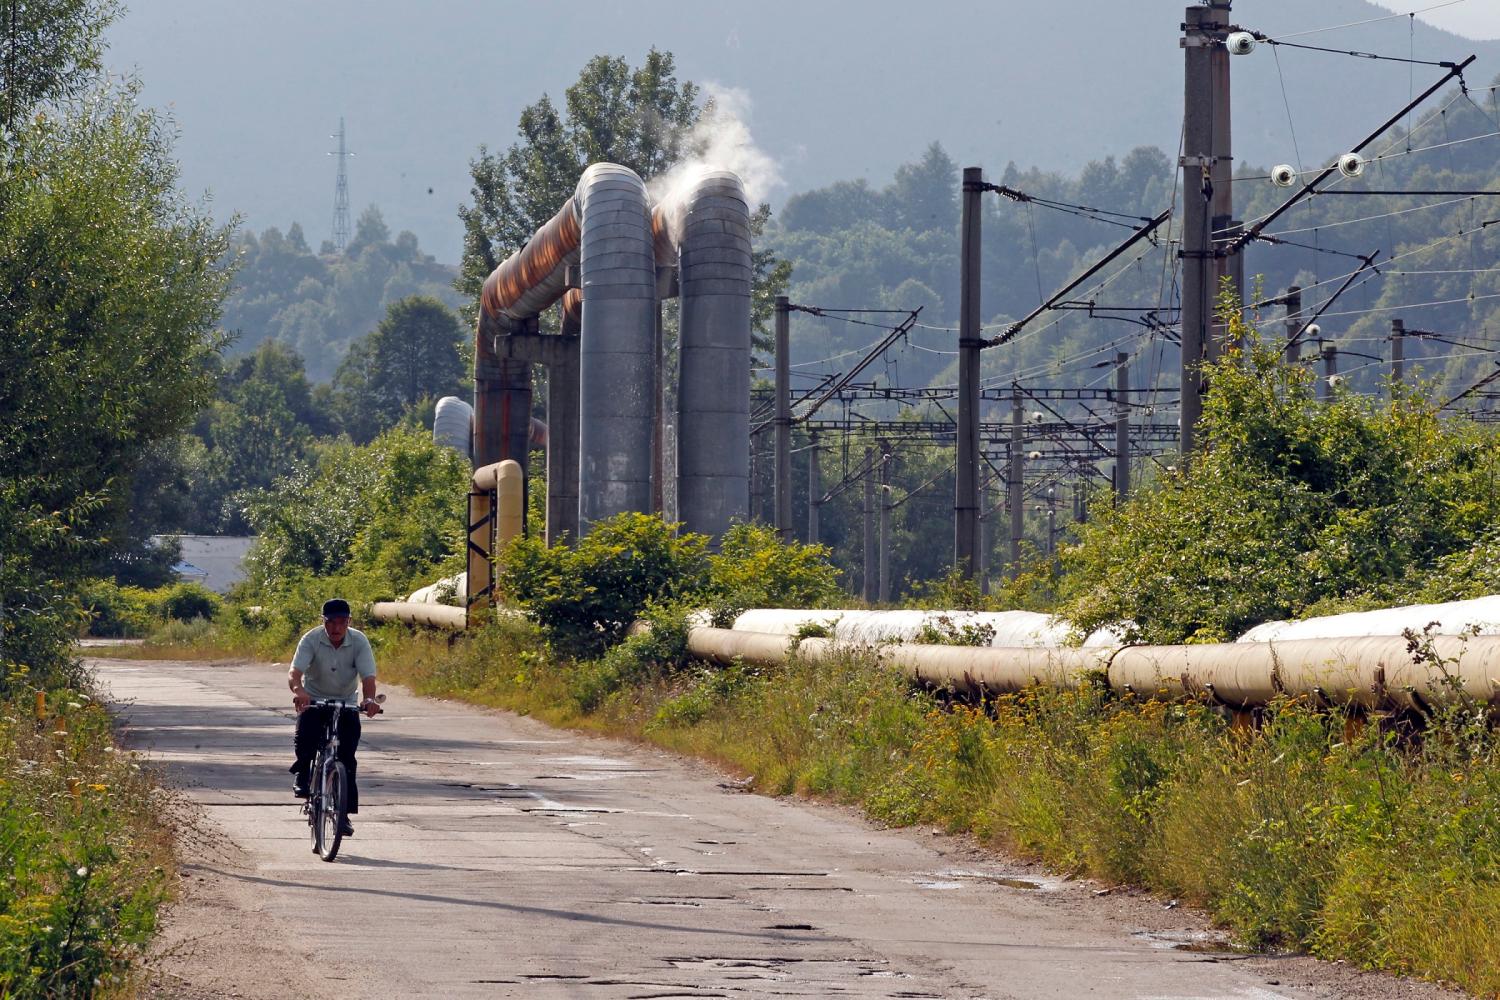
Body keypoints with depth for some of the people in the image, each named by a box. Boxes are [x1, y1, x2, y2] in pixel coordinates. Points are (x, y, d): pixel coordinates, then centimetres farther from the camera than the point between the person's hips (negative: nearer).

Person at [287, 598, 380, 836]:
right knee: (305, 738, -29)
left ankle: (344, 813, 2)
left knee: (347, 757, -7)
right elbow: (295, 671, -30)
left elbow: (368, 676, -24)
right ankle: (302, 776, -2)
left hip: (346, 703, 1)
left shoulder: (359, 642, -15)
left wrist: (369, 699, -46)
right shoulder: (311, 640, -18)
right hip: (314, 700, -1)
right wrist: (298, 690, -53)